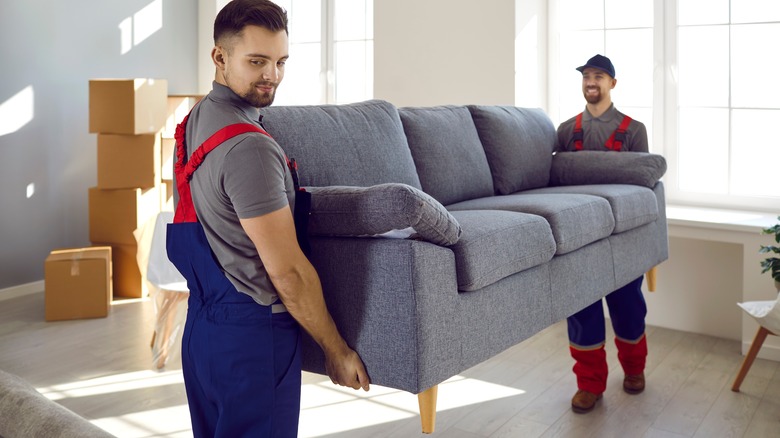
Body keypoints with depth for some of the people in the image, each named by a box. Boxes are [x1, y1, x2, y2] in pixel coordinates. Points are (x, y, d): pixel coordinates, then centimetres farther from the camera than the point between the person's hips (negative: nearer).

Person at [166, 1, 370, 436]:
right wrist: (337, 350, -11)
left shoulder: (196, 119, 8)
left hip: (202, 324, 10)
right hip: (250, 335, -10)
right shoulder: (249, 147, -22)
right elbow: (288, 271, -21)